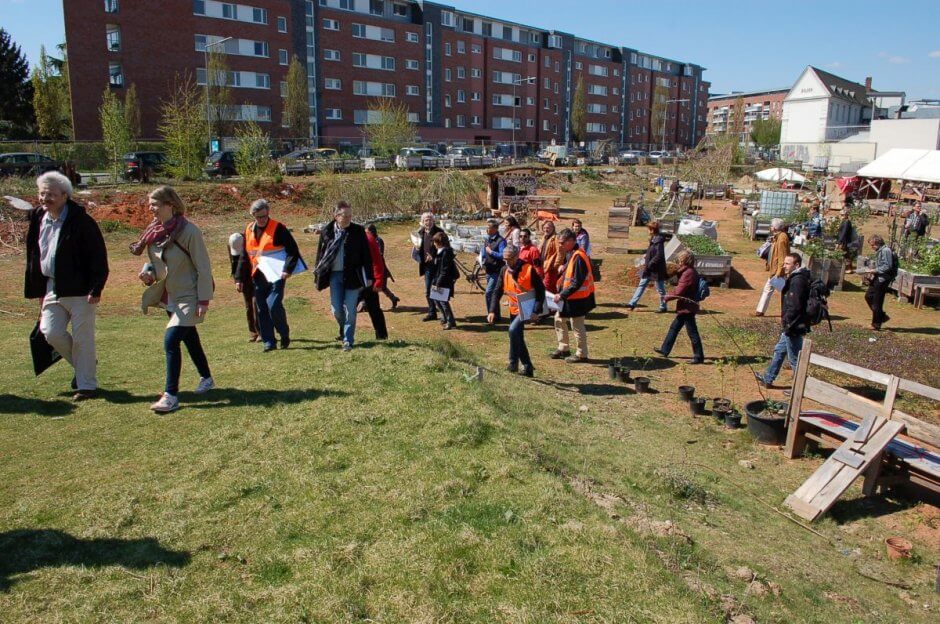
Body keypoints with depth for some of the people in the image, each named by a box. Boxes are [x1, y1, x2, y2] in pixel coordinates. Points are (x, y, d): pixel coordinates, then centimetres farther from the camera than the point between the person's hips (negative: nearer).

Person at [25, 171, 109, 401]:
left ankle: (87, 384, 13)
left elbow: (98, 257, -13)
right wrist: (38, 289, 16)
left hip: (80, 290, -7)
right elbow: (33, 257, 17)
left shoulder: (81, 221, -12)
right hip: (52, 288, 7)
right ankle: (83, 365, 27)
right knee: (51, 332, 3)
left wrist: (95, 289, -18)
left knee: (82, 338, 0)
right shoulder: (38, 220, 9)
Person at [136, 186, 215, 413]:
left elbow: (203, 267, -16)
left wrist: (204, 300, -18)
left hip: (189, 296, -8)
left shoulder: (188, 231, -19)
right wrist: (149, 272, -8)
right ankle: (206, 378, 39)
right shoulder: (154, 232, 2)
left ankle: (171, 395, -9)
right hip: (170, 296, 8)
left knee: (171, 340, -16)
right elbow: (156, 262, 15)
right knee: (189, 339, 20)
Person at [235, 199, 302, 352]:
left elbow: (293, 250, -7)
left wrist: (288, 269, -17)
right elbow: (244, 257, 17)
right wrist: (239, 278, 13)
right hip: (258, 277, 6)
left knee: (274, 305, -15)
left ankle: (284, 335, 8)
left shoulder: (278, 228, -6)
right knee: (261, 310, 5)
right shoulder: (249, 230, 11)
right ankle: (268, 342, 13)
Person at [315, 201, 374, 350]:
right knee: (337, 310, 6)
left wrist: (368, 276, -4)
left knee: (350, 310, -2)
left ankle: (348, 340, 9)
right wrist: (319, 276, 8)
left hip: (352, 275, -2)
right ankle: (344, 331, 35)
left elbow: (366, 255, -1)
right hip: (334, 275, 2)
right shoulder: (326, 232, 2)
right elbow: (320, 254, 10)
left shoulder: (358, 231, -3)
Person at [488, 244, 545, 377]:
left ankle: (513, 363, -14)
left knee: (513, 330, -27)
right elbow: (498, 292, 4)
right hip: (514, 310, 7)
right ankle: (527, 367, 26)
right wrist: (492, 311, -6)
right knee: (518, 337, 12)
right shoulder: (504, 271, 2)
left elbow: (541, 290, -13)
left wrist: (536, 311, -20)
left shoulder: (529, 269, -15)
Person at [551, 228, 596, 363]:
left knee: (577, 326, 2)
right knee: (559, 319, 18)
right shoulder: (570, 254, 7)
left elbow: (577, 283, -25)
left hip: (578, 299, -10)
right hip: (569, 296, 10)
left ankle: (581, 354, 17)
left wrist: (561, 295, -23)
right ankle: (563, 348, 30)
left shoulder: (578, 257, -24)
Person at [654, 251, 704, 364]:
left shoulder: (688, 273, -21)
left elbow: (679, 292, -20)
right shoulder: (690, 272, 11)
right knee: (674, 328, 18)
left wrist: (668, 297, -5)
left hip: (687, 308, -11)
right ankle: (665, 350, 28)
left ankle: (699, 357, 6)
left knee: (692, 332, -2)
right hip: (685, 308, 11)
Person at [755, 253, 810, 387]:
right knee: (779, 351, 21)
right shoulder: (795, 278, 11)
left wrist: (787, 323, -18)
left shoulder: (797, 281, -21)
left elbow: (794, 307, -26)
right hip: (791, 327, 11)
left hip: (793, 327, -11)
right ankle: (768, 378, 33)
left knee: (795, 358, 1)